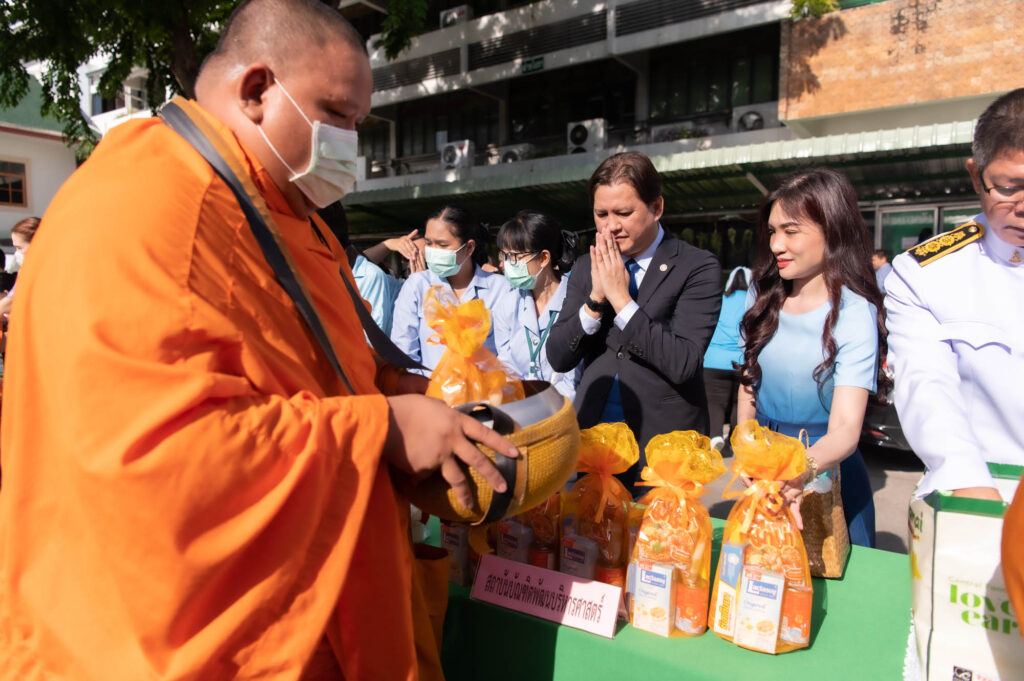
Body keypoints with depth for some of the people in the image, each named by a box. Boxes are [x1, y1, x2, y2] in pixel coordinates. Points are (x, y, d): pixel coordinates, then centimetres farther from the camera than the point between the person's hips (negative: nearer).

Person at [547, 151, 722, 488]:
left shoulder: (698, 268, -10)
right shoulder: (587, 267, 4)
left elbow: (684, 363, -20)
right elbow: (557, 357, 0)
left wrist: (621, 298, -19)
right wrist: (596, 299, -14)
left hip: (664, 444, -4)